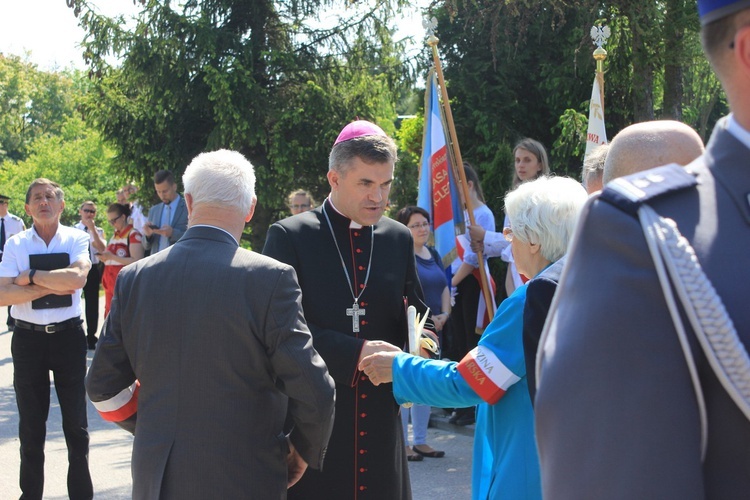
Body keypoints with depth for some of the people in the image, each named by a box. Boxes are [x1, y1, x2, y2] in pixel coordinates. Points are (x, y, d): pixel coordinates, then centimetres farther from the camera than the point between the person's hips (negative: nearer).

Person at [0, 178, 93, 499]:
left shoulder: (76, 240, -3)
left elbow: (77, 278, -22)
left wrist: (32, 276, -17)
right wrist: (52, 286, -17)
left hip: (69, 336, -1)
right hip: (29, 338, 1)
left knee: (76, 421, 10)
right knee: (31, 424, 14)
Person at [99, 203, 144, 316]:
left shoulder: (133, 234, -8)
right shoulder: (114, 235, 16)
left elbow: (137, 262, -17)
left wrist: (112, 257, -20)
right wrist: (105, 257, 4)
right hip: (110, 285, 8)